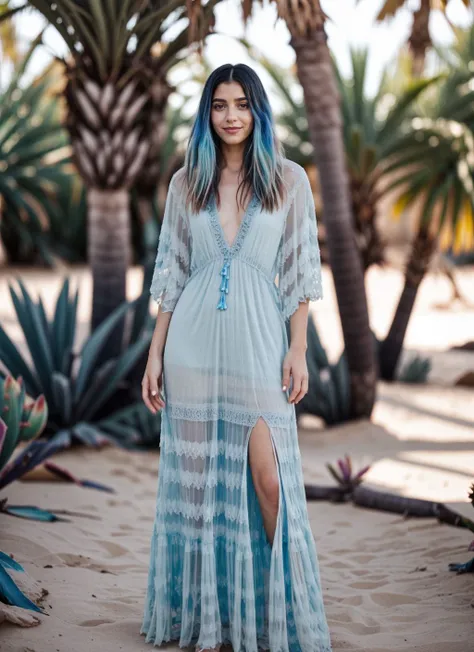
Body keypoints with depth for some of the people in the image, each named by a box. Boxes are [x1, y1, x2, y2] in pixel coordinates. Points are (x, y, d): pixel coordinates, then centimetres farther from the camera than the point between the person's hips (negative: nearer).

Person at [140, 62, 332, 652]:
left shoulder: (288, 179, 4)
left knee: (269, 480, -8)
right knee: (195, 478, 5)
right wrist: (155, 353, 5)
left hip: (259, 343, -2)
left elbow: (298, 272, 3)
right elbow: (171, 274, 10)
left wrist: (298, 349, -5)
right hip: (193, 343, 2)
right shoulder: (186, 182, 9)